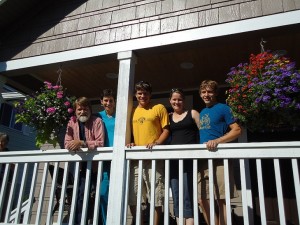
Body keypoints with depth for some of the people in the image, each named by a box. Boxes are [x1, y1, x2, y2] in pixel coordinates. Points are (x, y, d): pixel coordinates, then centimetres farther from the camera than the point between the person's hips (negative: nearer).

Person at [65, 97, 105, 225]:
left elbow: (100, 143, -18)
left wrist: (82, 143, -28)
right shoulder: (71, 123, 6)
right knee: (80, 195, 11)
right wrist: (73, 145, -21)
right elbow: (67, 143, 1)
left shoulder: (97, 121, -8)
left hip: (94, 164, -4)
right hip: (79, 165, 4)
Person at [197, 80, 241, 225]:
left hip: (219, 159, -7)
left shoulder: (223, 108, 0)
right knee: (203, 200, 8)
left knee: (221, 200, -5)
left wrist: (217, 141, -20)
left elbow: (237, 130, -8)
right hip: (203, 161, 7)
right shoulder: (201, 113, 20)